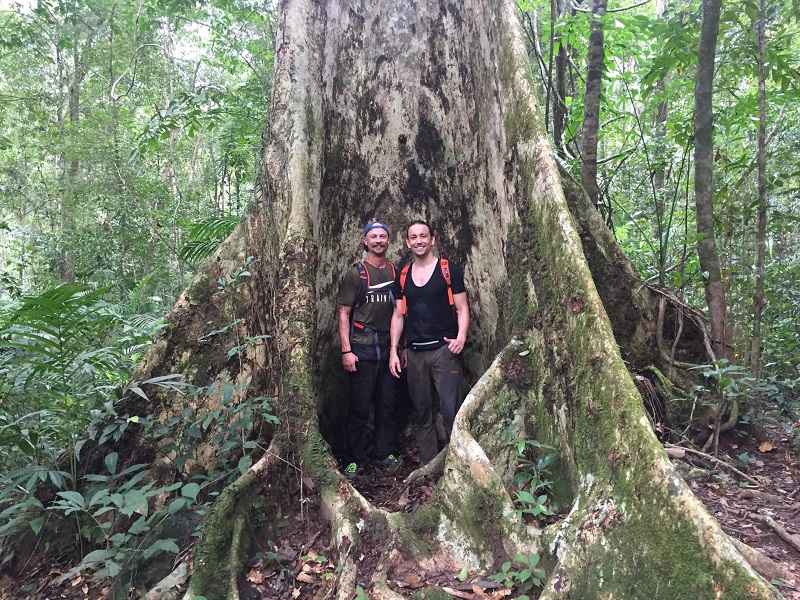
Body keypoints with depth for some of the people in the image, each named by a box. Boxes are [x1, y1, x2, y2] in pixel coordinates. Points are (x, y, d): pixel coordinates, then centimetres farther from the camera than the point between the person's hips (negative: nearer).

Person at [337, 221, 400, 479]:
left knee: (387, 406, 10)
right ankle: (354, 460, 13)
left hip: (389, 348, 4)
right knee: (359, 408, 0)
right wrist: (346, 351, -12)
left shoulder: (396, 272, 10)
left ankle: (383, 455, 24)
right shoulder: (356, 274, -2)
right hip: (362, 350, -4)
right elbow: (344, 314, -4)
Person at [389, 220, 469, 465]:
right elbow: (398, 314, 13)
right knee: (421, 412, 10)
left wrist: (461, 336, -18)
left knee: (451, 411, -9)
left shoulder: (448, 270, 0)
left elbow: (462, 309, -1)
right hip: (414, 353, 5)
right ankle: (428, 465, 21)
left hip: (444, 350, -4)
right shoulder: (403, 276, 12)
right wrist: (394, 350, 5)